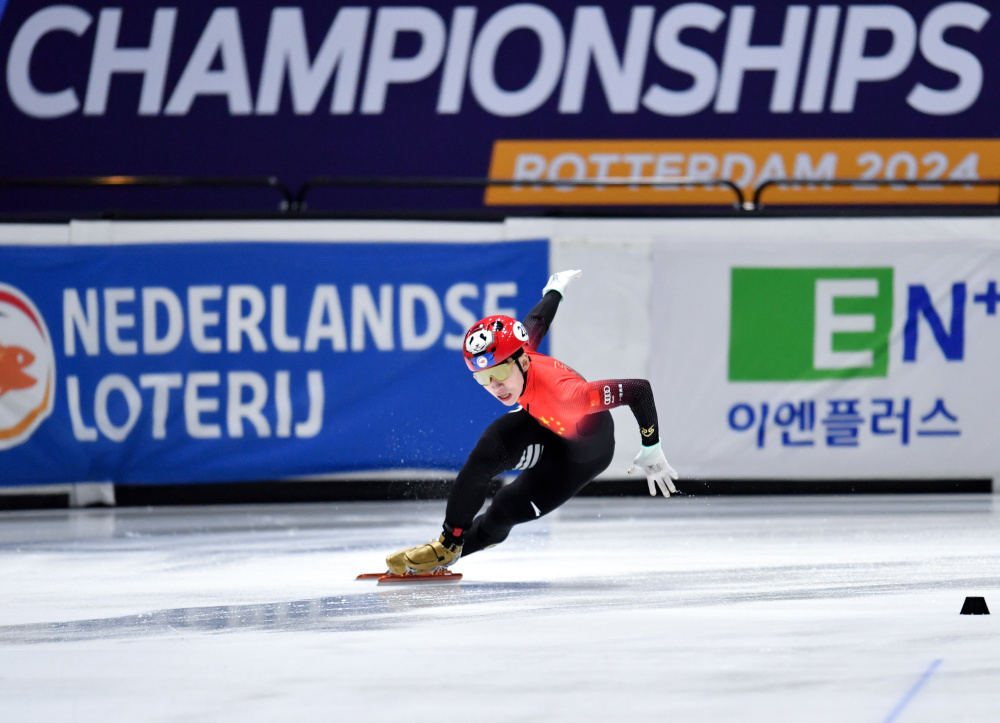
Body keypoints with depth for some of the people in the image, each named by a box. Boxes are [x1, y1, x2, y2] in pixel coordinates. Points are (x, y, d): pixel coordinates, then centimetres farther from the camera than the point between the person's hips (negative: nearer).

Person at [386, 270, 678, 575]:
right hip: (542, 424, 5)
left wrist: (651, 451, -31)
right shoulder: (510, 351, -26)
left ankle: (450, 550, 9)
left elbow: (639, 390, -42)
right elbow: (536, 324, -4)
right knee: (488, 452, -24)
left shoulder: (564, 393, -46)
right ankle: (449, 539, -9)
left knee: (508, 509, -15)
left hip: (584, 452, -5)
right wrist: (554, 292, 21)